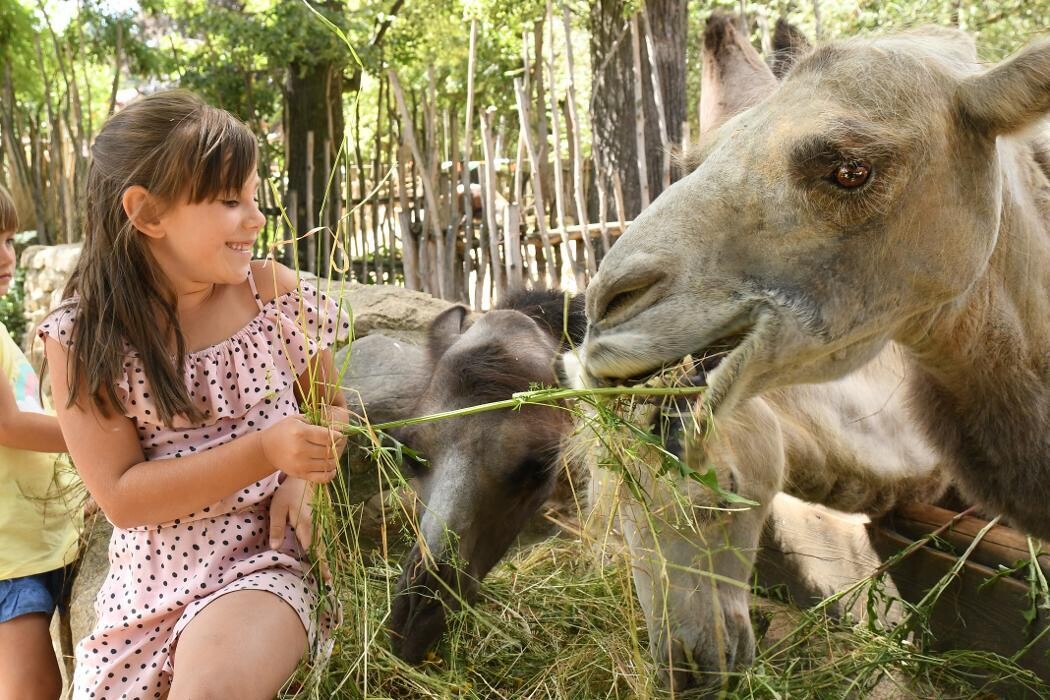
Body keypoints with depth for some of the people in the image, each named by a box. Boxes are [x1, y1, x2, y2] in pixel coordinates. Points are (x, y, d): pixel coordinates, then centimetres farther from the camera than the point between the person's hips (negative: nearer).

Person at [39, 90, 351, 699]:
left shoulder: (278, 294, -4)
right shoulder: (84, 338, -8)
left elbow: (331, 403, 11)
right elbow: (121, 497, -11)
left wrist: (304, 479, -11)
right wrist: (265, 452, -23)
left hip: (264, 561, -2)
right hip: (147, 588, 2)